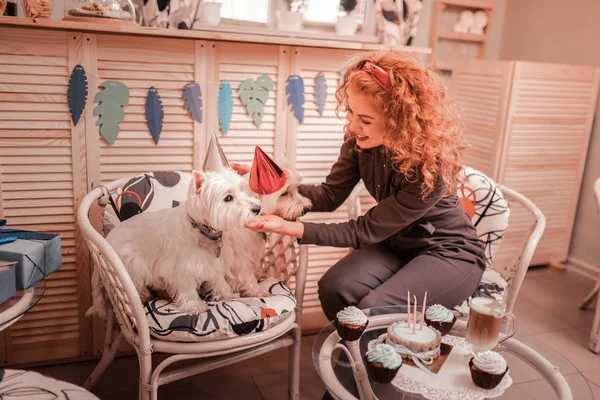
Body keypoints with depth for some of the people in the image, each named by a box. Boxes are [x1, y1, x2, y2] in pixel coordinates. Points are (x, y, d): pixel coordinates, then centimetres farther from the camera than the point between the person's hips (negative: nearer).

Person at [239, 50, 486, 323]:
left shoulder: (431, 166, -31)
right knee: (334, 288, -18)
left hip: (450, 252, -5)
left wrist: (290, 228, -31)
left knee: (373, 311, -26)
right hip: (397, 243, 5)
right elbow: (330, 195, -7)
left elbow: (364, 231, -26)